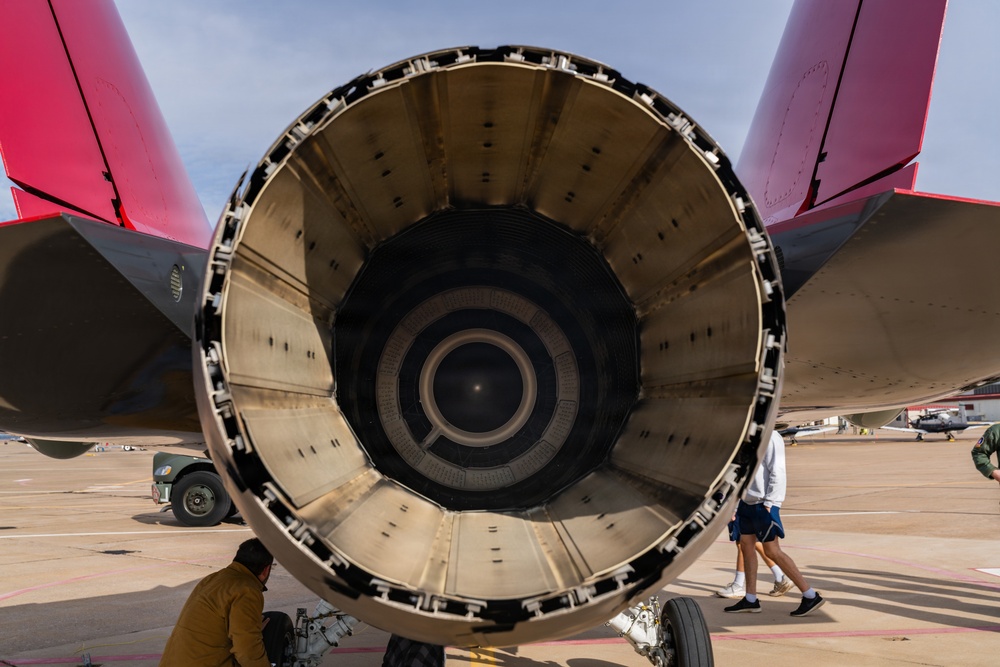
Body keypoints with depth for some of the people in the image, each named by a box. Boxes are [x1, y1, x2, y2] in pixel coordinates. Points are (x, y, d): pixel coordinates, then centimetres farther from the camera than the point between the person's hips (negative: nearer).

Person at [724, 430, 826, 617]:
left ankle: (810, 596, 2)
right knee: (746, 545, 9)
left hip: (764, 504, -9)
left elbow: (777, 472, -19)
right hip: (748, 502, 9)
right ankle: (750, 600, 18)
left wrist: (768, 503, -20)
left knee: (772, 551, -5)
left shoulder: (770, 438, -16)